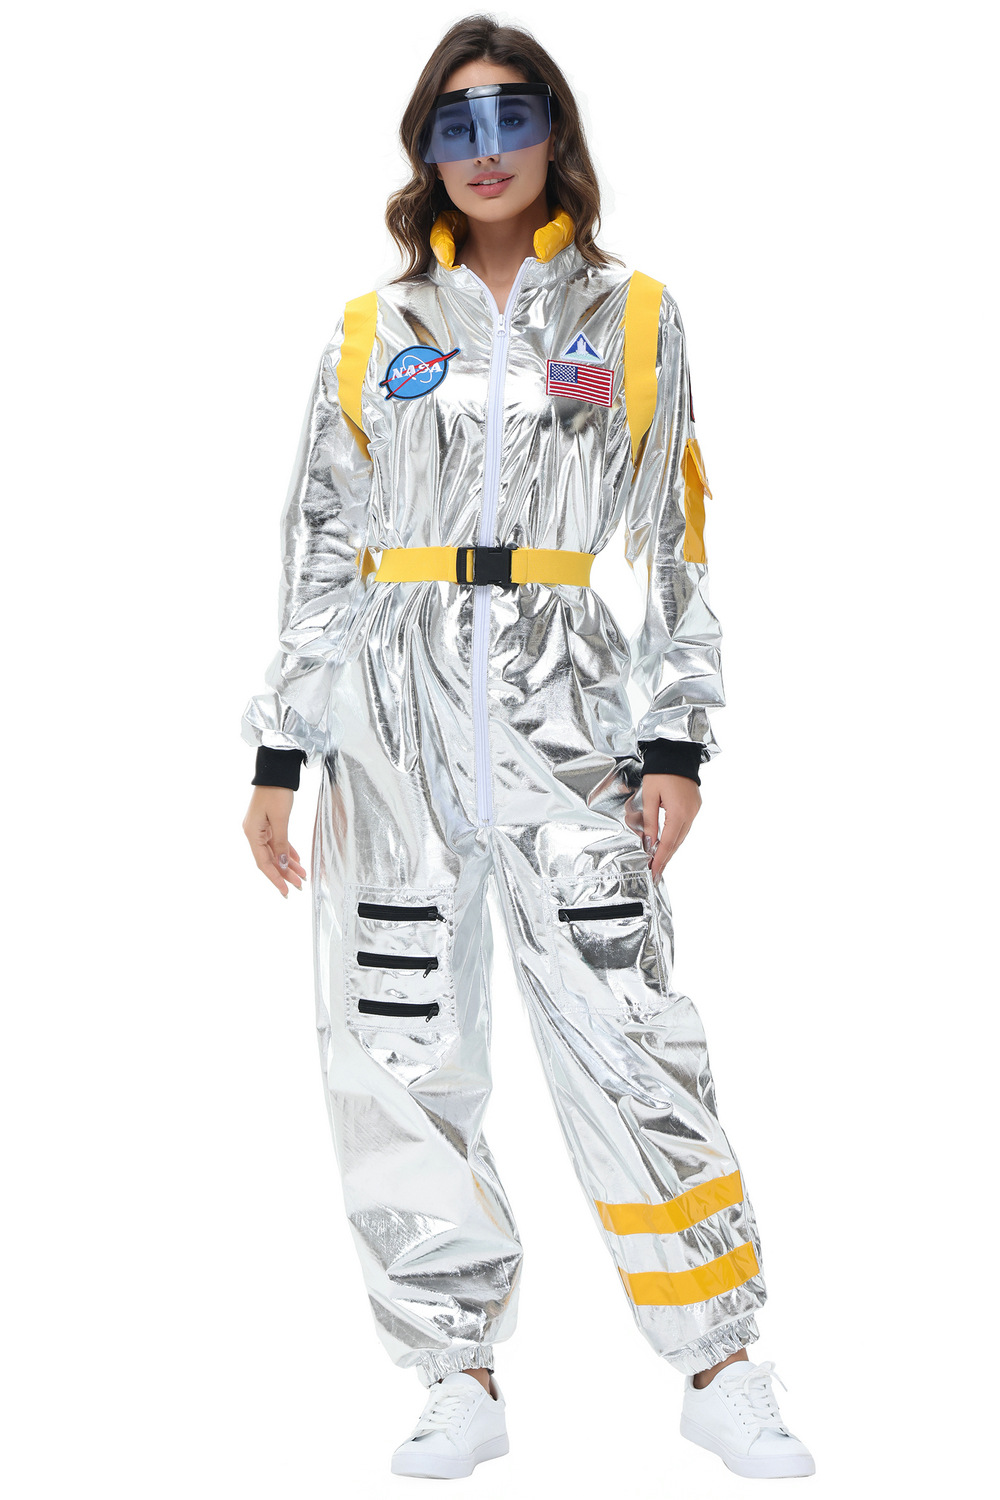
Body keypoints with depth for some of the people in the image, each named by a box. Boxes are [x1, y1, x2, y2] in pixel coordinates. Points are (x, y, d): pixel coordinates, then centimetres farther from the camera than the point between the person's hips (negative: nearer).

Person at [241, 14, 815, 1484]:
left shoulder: (633, 318, 9)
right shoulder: (370, 334, 12)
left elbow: (677, 547, 8)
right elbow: (316, 561, 12)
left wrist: (678, 742, -2)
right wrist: (277, 756, 7)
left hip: (564, 706, -2)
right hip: (391, 715, 2)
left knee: (633, 1045, -8)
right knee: (400, 1058, 0)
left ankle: (722, 1372, 4)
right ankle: (463, 1380, 11)